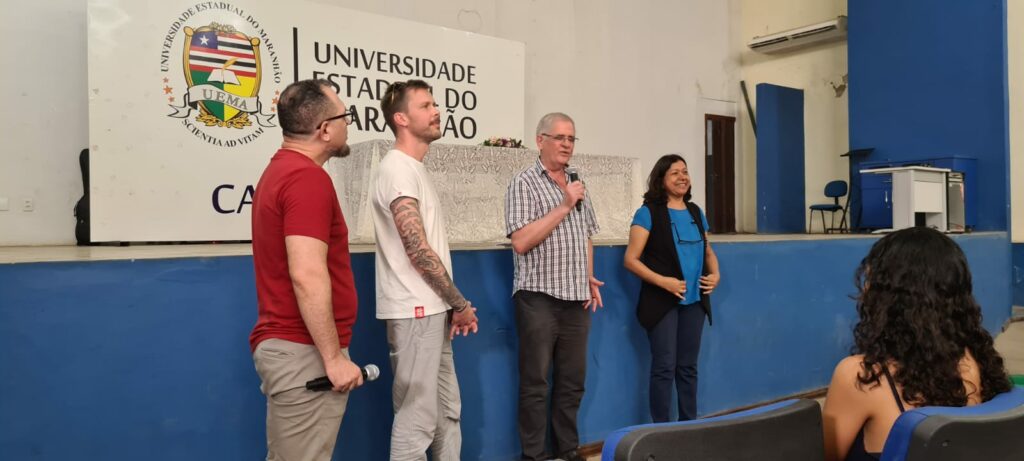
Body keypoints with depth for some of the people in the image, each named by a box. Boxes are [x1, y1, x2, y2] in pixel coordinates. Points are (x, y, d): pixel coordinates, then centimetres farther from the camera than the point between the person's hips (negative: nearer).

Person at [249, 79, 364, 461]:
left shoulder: (280, 170, 15)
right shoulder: (308, 178, -18)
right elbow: (308, 276, -26)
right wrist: (333, 356, -20)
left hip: (283, 344, 10)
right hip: (304, 352, -10)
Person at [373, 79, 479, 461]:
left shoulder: (416, 169, 16)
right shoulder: (398, 168, -14)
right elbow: (417, 249, -20)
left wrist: (452, 307, 11)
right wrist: (461, 303, -11)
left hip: (431, 310, 10)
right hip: (415, 312, -10)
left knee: (447, 409, 17)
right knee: (417, 417, -2)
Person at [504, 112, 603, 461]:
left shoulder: (576, 184, 13)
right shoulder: (524, 182, -6)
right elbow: (521, 242, -16)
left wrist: (589, 278, 9)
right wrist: (564, 206, -15)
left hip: (576, 297, 6)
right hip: (539, 298, -6)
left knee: (572, 381, 13)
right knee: (535, 383, 3)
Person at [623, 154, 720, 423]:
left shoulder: (695, 212, 11)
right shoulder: (648, 213, -7)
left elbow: (708, 251, 23)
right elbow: (630, 260, -11)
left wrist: (715, 274, 2)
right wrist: (663, 281, -20)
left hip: (693, 301, 5)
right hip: (662, 302, -5)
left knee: (688, 367, 13)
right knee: (664, 367, 0)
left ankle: (689, 425, 25)